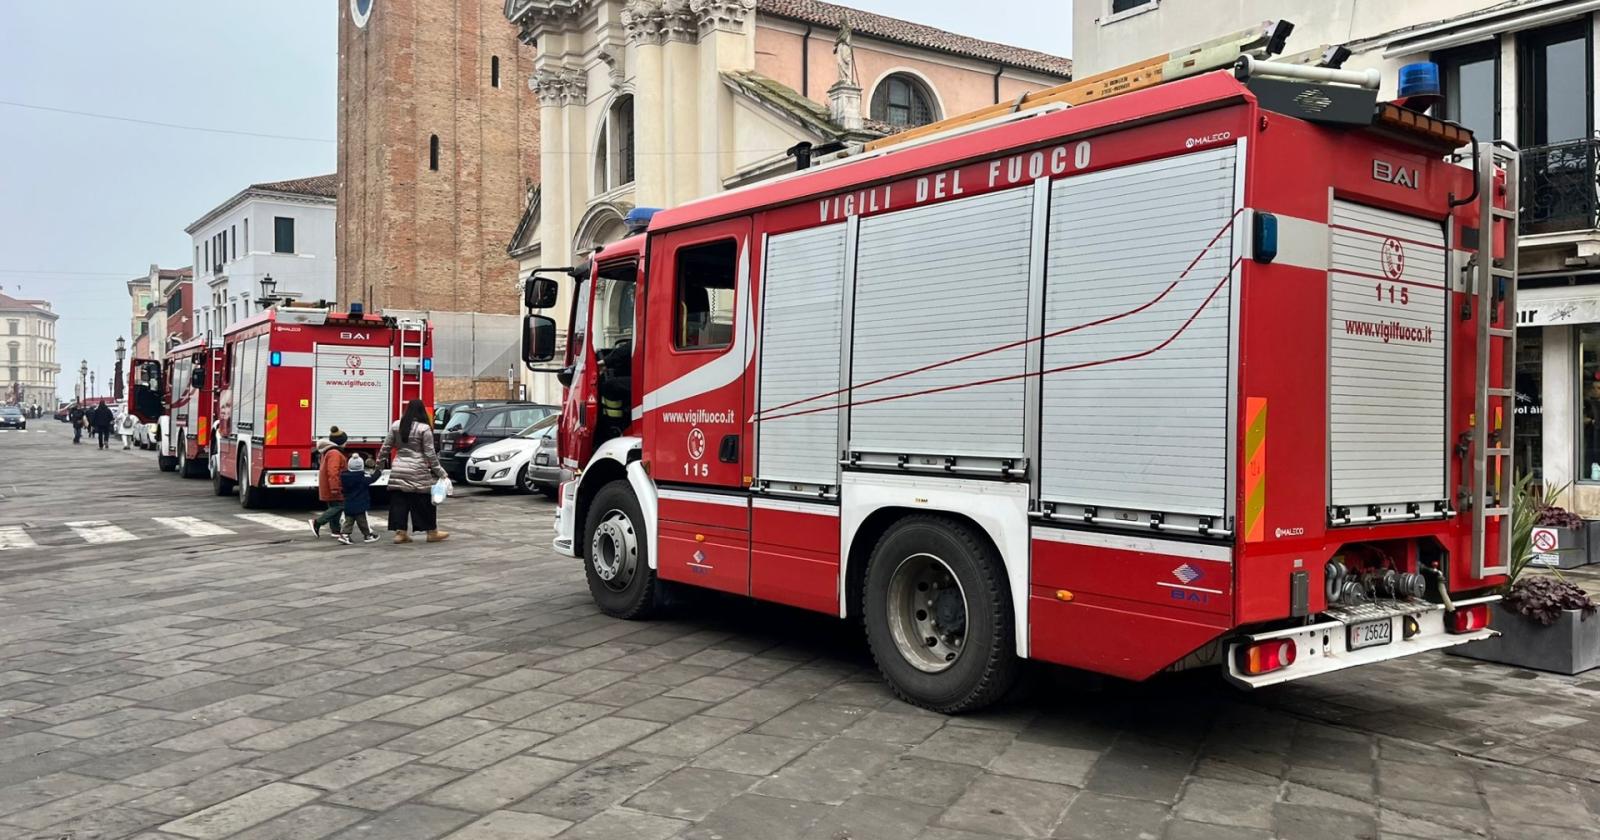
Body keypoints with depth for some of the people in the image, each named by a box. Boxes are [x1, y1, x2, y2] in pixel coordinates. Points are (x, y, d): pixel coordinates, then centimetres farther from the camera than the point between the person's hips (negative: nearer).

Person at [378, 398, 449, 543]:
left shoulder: (396, 425, 4)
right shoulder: (424, 429, -9)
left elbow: (386, 447, 8)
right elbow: (430, 453, -8)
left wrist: (380, 464, 21)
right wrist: (439, 471, -1)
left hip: (398, 470, 4)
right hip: (417, 472, -4)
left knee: (399, 502, 9)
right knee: (425, 501, 6)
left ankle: (400, 533, 9)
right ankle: (432, 532, 14)